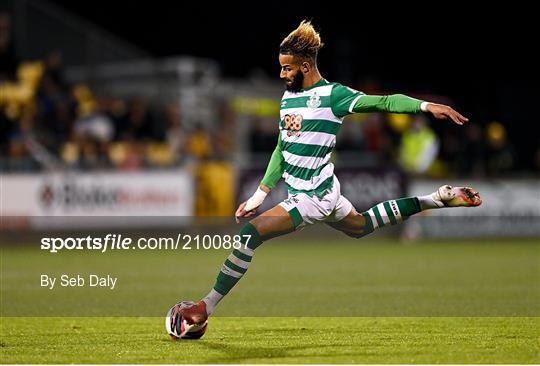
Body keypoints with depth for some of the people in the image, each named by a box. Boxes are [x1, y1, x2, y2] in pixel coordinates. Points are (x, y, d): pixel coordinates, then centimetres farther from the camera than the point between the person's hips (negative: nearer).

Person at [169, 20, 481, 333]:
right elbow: (282, 150, 15)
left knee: (251, 233, -19)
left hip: (313, 197, -10)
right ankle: (437, 200, 37)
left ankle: (207, 308, -12)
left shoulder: (332, 95, -16)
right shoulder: (289, 97, 7)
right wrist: (260, 195, 13)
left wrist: (425, 105, -38)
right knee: (362, 227, 30)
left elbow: (385, 102, -22)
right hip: (322, 190, 10)